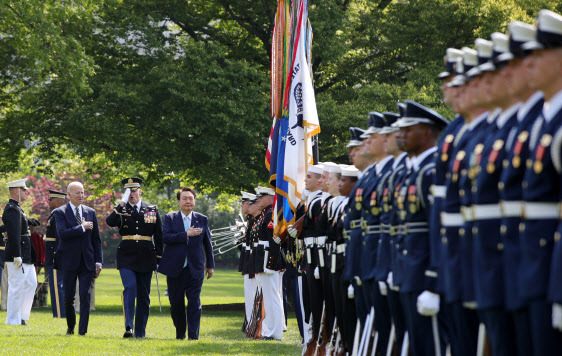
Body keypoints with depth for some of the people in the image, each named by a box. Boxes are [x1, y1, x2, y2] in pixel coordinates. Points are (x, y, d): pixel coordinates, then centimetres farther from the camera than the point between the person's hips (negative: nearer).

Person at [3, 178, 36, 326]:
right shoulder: (12, 209, -15)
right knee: (16, 288, -6)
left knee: (31, 283, 13)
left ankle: (21, 315, 16)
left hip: (25, 256, 11)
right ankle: (13, 320, -1)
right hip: (18, 256, -11)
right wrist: (17, 257, -24)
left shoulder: (16, 208, 18)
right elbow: (13, 235, -21)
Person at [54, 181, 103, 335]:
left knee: (85, 296, -7)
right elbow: (63, 233, -17)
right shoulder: (60, 212, -1)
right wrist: (82, 228, -16)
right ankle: (71, 327, 24)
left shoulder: (90, 212, 10)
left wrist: (98, 261, 6)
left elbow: (96, 239, 12)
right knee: (68, 298, 4)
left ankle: (82, 331, -6)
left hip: (87, 261, 2)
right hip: (69, 262, -2)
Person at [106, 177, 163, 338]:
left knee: (144, 295, 5)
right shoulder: (121, 210, 4)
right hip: (126, 257, -2)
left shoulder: (152, 210, 8)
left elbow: (159, 236, 11)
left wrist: (159, 258, 7)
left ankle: (140, 332, 13)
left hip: (146, 258, 2)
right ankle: (129, 327, -23)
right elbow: (110, 222, -17)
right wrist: (122, 204, -22)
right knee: (130, 288, -19)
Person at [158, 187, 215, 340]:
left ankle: (193, 334, -8)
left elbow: (207, 244, 14)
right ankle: (180, 333, 22)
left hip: (195, 268, 0)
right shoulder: (170, 218, 4)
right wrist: (187, 234, -18)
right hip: (175, 268, 0)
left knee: (194, 302, -8)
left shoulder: (202, 219, 9)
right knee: (176, 303, 6)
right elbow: (166, 237, -11)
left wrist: (210, 265, 15)